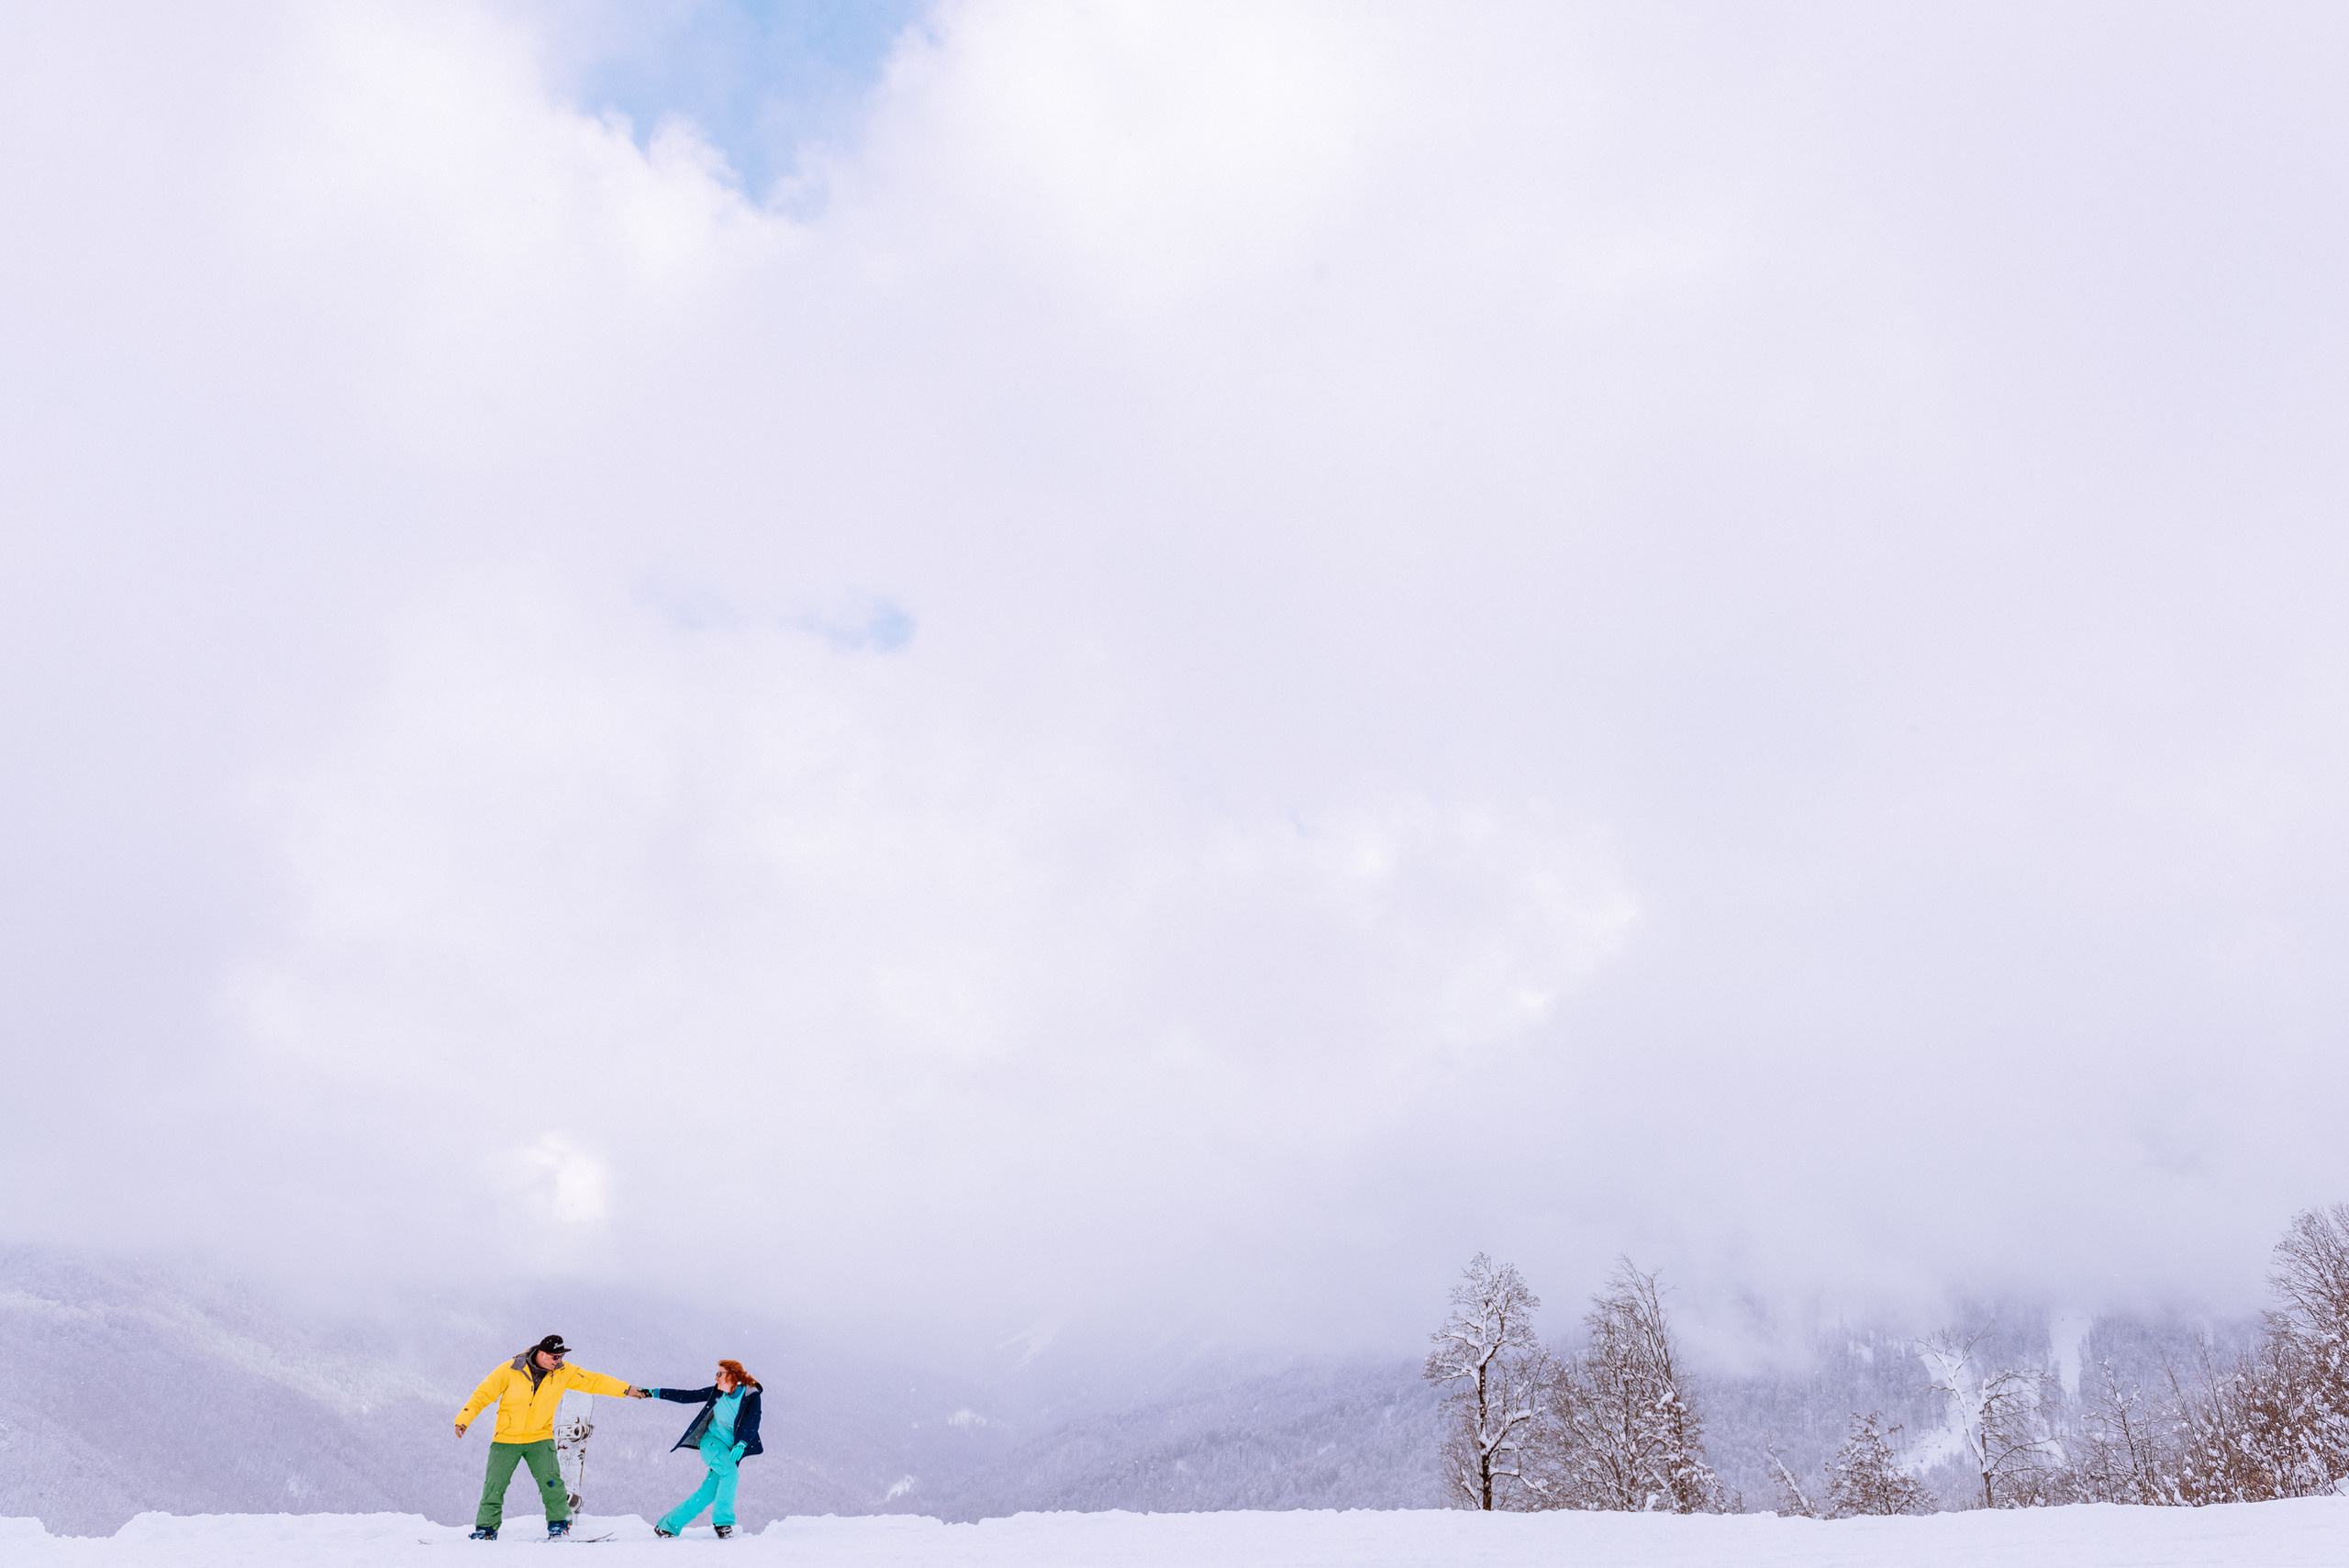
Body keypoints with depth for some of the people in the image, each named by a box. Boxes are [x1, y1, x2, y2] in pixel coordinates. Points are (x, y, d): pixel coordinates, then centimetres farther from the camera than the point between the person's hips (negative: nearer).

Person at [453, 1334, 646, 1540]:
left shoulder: (563, 1373, -5)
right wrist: (464, 1419, -14)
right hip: (506, 1438, 0)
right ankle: (487, 1527, 20)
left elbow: (594, 1381, 1)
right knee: (494, 1484, 0)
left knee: (549, 1479, -15)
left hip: (540, 1438, 1)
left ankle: (559, 1523, 0)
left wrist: (626, 1389, -1)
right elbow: (483, 1394, -7)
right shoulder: (510, 1370, -13)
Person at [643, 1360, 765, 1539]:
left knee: (708, 1493, -7)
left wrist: (741, 1444, -36)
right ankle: (722, 1521, -21)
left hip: (730, 1450, 0)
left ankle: (668, 1524, 6)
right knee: (730, 1472, -28)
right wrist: (654, 1393, 2)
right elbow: (687, 1396, 4)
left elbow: (753, 1422, -20)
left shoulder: (751, 1396, -9)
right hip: (711, 1441, 0)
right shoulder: (717, 1391, -2)